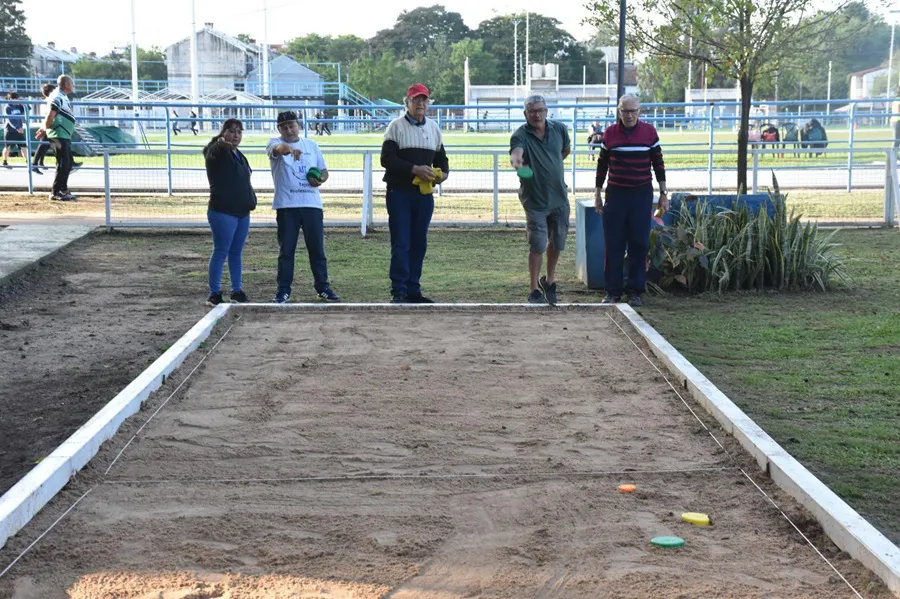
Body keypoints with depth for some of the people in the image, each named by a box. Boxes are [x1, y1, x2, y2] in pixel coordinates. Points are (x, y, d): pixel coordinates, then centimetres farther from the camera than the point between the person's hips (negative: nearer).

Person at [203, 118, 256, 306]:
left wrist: (249, 202, 17)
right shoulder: (217, 152, -8)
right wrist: (221, 143, -58)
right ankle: (214, 294, -2)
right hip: (223, 212, -8)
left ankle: (237, 291, 19)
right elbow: (214, 151, -35)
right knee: (221, 252, -6)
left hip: (242, 212, 8)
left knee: (236, 252, 12)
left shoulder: (238, 155, 17)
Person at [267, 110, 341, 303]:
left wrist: (320, 179, -5)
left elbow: (324, 171, 19)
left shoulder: (312, 145, 14)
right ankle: (283, 291, 8)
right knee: (286, 250, 1)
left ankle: (323, 288, 15)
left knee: (317, 249, 6)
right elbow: (278, 148, -25)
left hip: (312, 204, 3)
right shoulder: (275, 143, 1)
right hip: (286, 205, -3)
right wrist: (289, 149, -48)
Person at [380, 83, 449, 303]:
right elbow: (387, 158, -11)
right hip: (400, 192, -5)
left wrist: (443, 173, -2)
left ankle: (413, 290, 14)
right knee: (401, 243, -6)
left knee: (419, 243, 7)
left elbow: (441, 157, 21)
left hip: (424, 193, 5)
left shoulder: (433, 127, 15)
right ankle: (398, 291, -3)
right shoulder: (396, 126, -1)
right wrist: (415, 169, -19)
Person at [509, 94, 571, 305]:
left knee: (557, 243, 14)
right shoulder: (520, 135, -15)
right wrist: (516, 159, -59)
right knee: (537, 246, -5)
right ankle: (535, 290, 5)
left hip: (559, 197, 4)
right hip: (535, 200, -4)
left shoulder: (559, 129, -1)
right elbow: (516, 151, -38)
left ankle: (549, 280, 33)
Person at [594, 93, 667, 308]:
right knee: (613, 244, 1)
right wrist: (597, 193, 9)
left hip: (642, 195, 0)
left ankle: (635, 290, 9)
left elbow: (658, 163, 6)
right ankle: (613, 290, 8)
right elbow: (602, 165, 10)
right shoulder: (610, 133, 3)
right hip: (615, 194, 1)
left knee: (639, 244, 1)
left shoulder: (649, 132, 1)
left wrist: (663, 194, 5)